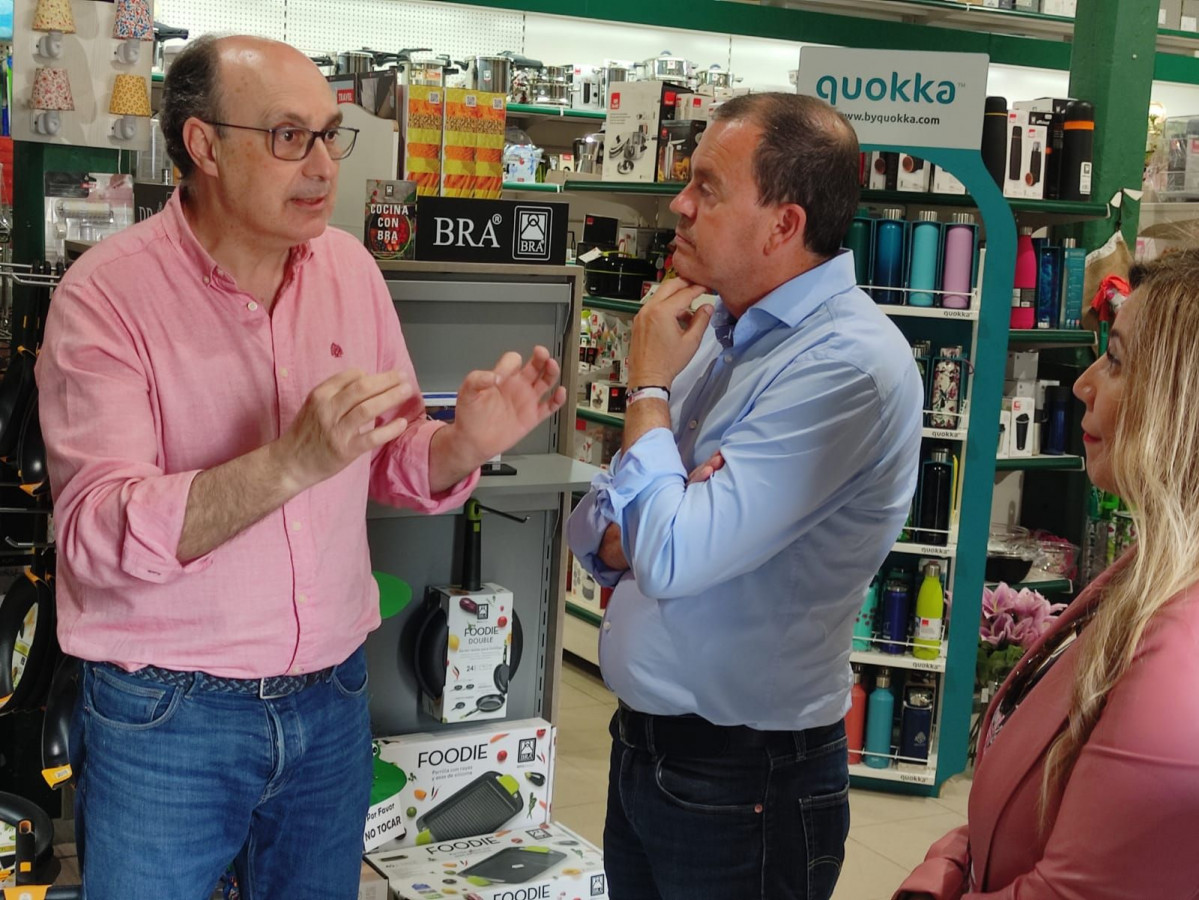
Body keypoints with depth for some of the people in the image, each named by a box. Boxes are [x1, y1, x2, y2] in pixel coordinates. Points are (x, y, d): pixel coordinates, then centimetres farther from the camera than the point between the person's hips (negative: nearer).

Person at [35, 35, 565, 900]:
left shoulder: (349, 266, 1)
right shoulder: (108, 293, -14)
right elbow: (97, 537, -22)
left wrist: (464, 443, -13)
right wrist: (291, 463, -35)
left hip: (330, 699, 5)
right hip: (164, 719, -4)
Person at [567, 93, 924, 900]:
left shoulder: (848, 364, -22)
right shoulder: (727, 330, 5)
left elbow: (670, 557, -26)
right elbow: (599, 522, 9)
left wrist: (650, 386, -12)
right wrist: (628, 538, -15)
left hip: (743, 784, -7)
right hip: (643, 743, 8)